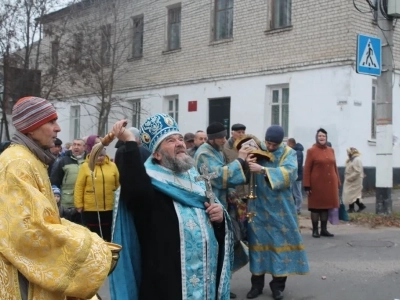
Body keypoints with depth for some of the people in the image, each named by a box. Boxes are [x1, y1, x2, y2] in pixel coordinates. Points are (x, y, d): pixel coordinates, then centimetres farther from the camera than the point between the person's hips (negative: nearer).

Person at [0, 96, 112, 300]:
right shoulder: (18, 164, -18)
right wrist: (87, 246, -18)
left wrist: (83, 237, 6)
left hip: (34, 267, 9)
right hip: (25, 278, -9)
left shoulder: (31, 159, 12)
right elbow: (29, 230, -25)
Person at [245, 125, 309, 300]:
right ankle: (257, 283, 16)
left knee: (280, 242, 2)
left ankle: (278, 284, 14)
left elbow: (289, 172, -22)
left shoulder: (289, 153, -3)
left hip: (280, 208, -2)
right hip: (258, 206, 2)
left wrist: (263, 169, -32)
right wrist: (246, 162, -21)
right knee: (258, 241, 6)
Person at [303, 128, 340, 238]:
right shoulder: (311, 151, -5)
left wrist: (337, 183, 10)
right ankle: (315, 230, 11)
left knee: (326, 206, 10)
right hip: (317, 184, -5)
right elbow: (307, 170, -8)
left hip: (330, 184, 5)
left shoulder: (331, 150, 10)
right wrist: (307, 186, -13)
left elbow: (334, 167, 13)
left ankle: (324, 229, 19)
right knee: (316, 206, 3)